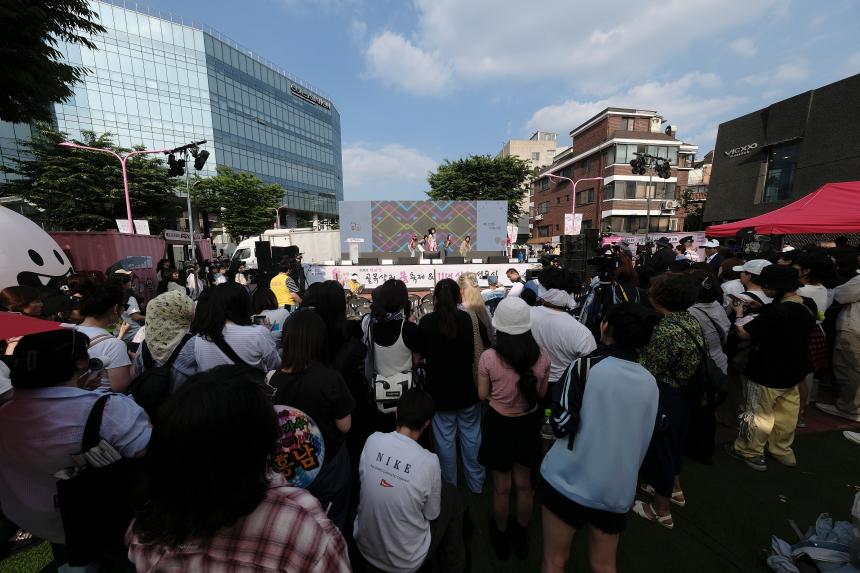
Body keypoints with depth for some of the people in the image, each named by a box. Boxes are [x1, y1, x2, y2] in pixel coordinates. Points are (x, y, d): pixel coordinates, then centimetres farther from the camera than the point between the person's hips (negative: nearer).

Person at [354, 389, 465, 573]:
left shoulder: (372, 440, -18)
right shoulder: (429, 461, -27)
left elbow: (363, 479, 0)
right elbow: (432, 514, -11)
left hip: (364, 548, 4)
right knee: (451, 494, 12)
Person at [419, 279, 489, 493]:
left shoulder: (426, 322, -14)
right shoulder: (472, 319, -12)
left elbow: (419, 355, -4)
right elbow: (486, 351, -3)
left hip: (440, 391, -1)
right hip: (468, 389, 1)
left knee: (445, 438, 16)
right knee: (471, 435, 18)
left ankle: (450, 486, 35)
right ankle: (476, 484, 37)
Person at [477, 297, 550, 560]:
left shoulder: (489, 357, -26)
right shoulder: (542, 355, -17)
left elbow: (482, 394, -10)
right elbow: (542, 392, -1)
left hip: (500, 425, -2)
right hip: (529, 423, 3)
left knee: (501, 488, 22)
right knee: (524, 485, 26)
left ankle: (501, 537, 48)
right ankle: (520, 536, 50)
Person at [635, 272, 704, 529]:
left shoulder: (665, 331, -30)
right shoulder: (692, 320, -3)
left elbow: (648, 372, -25)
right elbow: (690, 361, 8)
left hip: (663, 397, -8)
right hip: (683, 393, 9)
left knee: (658, 446, 10)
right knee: (672, 441, 28)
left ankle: (661, 510, 30)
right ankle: (674, 489, 50)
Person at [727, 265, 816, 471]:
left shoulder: (776, 311, -32)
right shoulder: (809, 304, -5)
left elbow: (744, 333, -23)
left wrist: (739, 313, -6)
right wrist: (762, 309, 3)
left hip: (769, 372, -8)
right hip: (795, 369, 8)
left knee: (758, 413, 10)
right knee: (787, 412, 22)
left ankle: (750, 452, 26)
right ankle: (782, 450, 40)